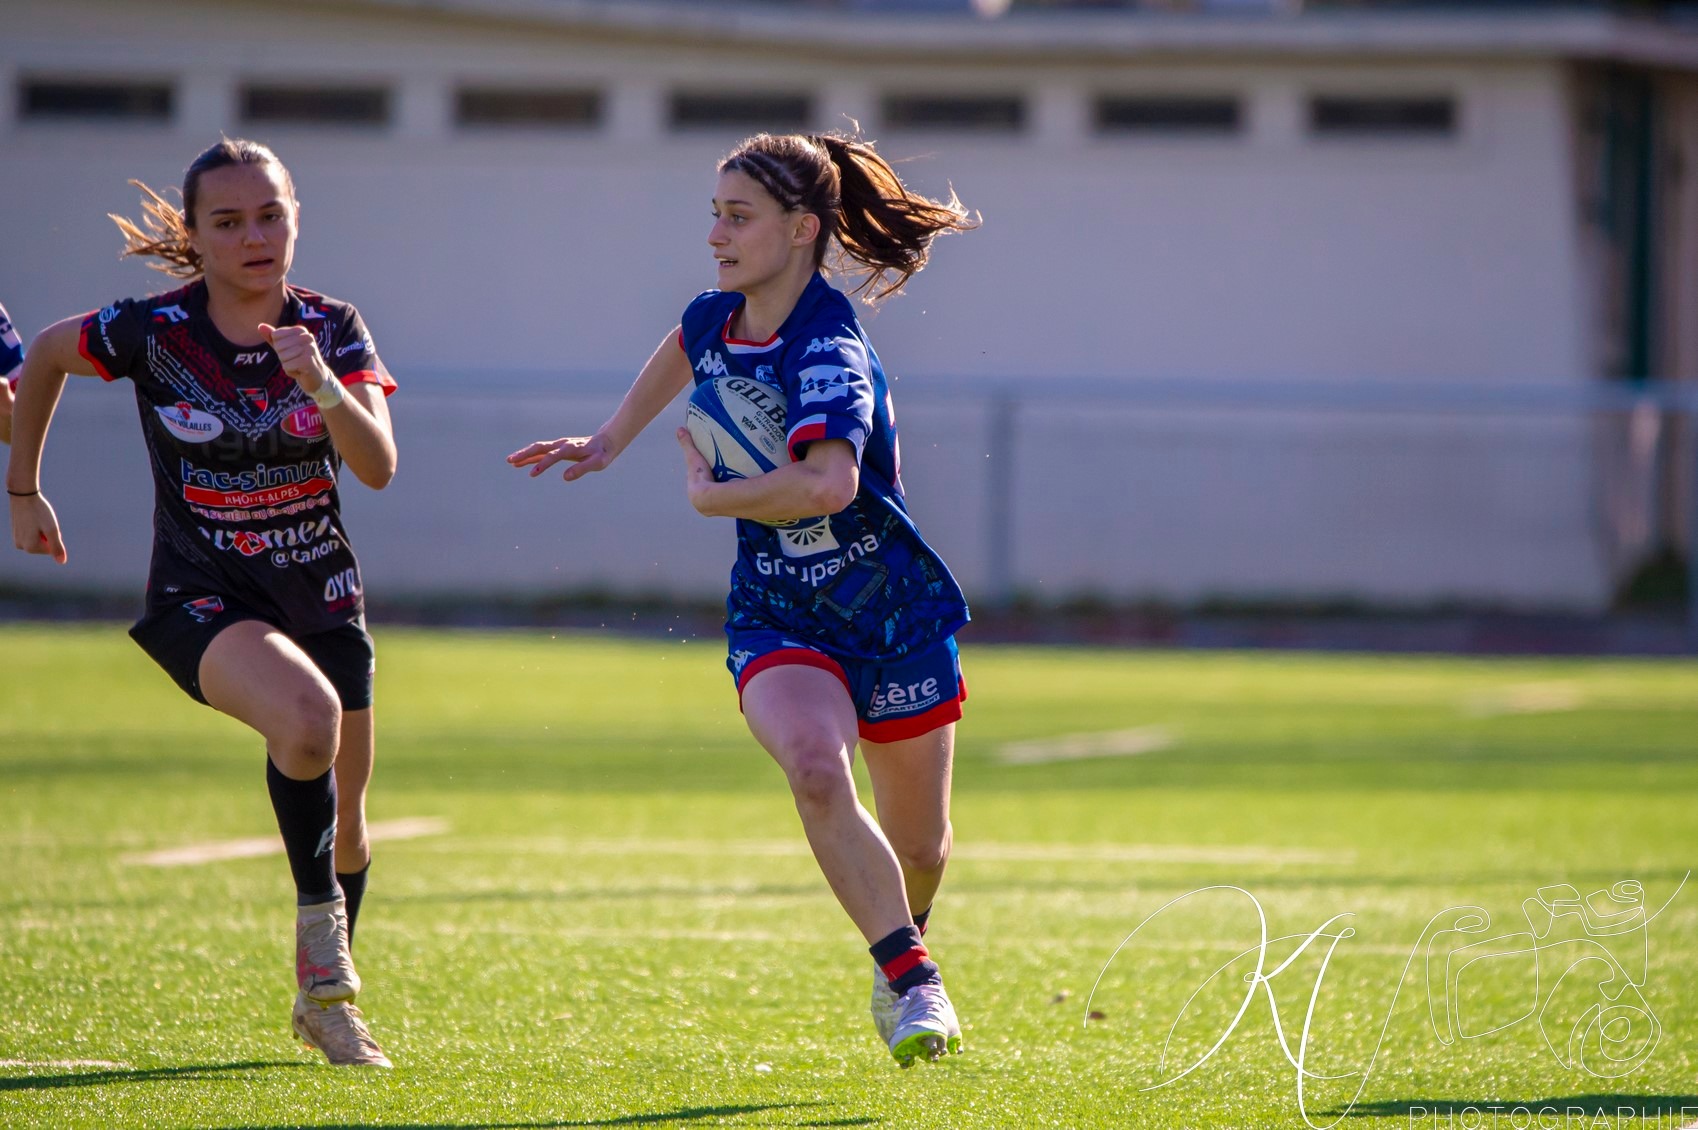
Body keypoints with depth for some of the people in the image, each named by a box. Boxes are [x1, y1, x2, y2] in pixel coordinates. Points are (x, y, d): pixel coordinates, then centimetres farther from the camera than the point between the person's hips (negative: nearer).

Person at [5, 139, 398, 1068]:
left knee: (344, 823, 12)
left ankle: (326, 1001, 36)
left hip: (320, 595, 4)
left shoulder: (331, 328, -7)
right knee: (306, 716, -35)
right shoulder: (151, 332, -13)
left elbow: (379, 467, -18)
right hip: (203, 597, -4)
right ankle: (318, 922, -15)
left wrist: (321, 384, -35)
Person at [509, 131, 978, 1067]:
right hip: (778, 619, 4)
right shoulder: (716, 321, -2)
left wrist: (708, 494, -28)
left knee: (917, 845, 12)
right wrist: (609, 442, 26)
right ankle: (912, 981, -20)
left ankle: (903, 949, 48)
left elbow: (830, 481, -44)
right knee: (815, 769, -29)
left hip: (896, 614, -4)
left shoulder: (828, 349, -26)